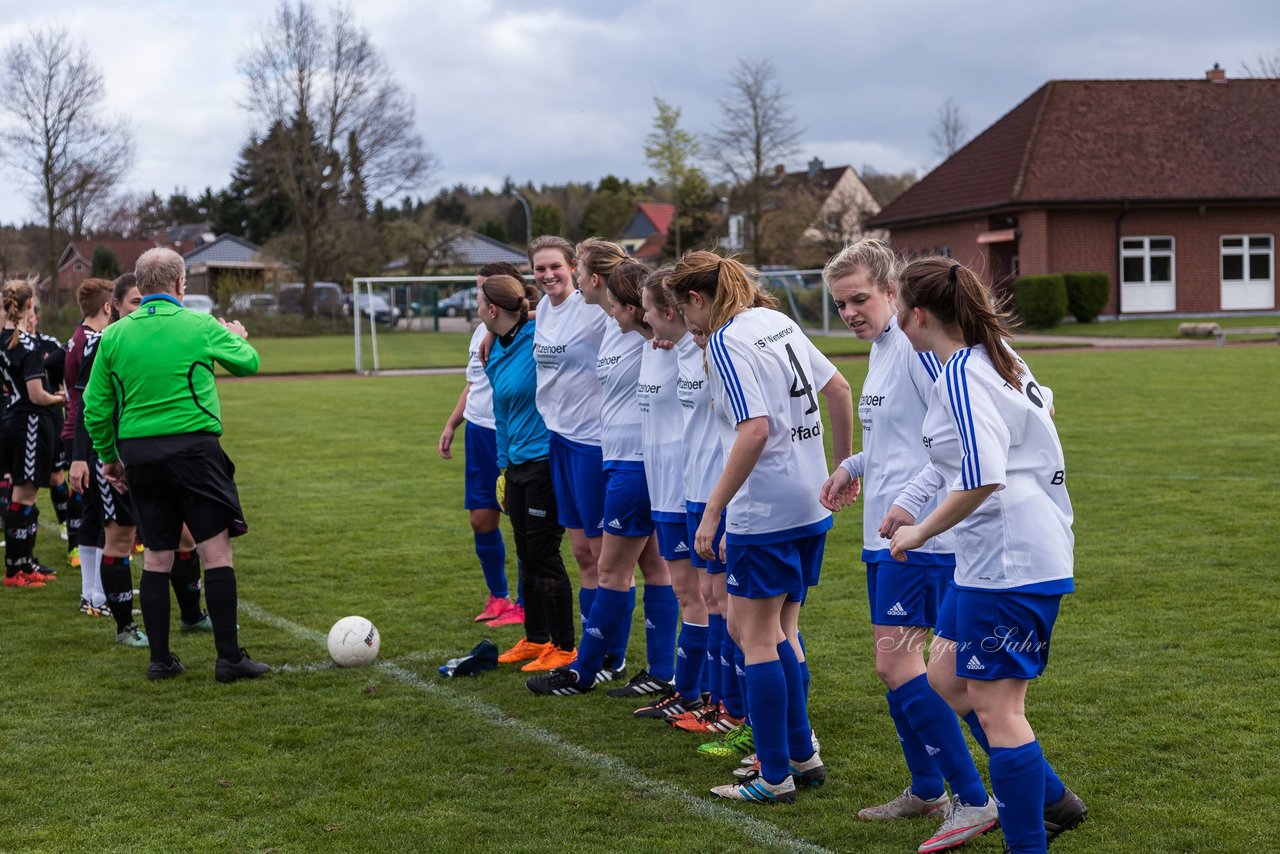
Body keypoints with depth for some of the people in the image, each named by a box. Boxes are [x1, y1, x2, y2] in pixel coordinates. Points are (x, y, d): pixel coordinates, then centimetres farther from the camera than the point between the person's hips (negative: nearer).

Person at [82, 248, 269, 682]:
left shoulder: (113, 335, 5)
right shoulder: (201, 326, -3)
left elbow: (95, 407, 7)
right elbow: (249, 362, 13)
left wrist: (108, 456, 19)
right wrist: (237, 337, 34)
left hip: (137, 452, 4)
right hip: (192, 446, -4)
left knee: (156, 555, 11)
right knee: (216, 549, 0)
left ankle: (160, 659, 14)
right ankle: (229, 658, -1)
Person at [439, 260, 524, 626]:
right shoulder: (481, 331, 13)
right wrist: (452, 424, 19)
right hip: (479, 431, 8)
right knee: (481, 517, 9)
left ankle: (525, 604, 11)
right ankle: (497, 596, 25)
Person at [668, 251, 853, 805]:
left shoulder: (726, 342, -14)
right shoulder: (778, 322, 11)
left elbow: (755, 430, -24)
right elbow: (838, 390, 16)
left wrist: (712, 512, -21)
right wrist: (843, 465, 27)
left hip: (765, 508, -9)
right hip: (811, 503, 9)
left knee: (757, 636, 0)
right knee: (780, 629, 17)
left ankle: (776, 777, 4)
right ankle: (803, 755, 22)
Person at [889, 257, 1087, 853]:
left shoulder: (960, 375, -19)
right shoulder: (996, 356, 10)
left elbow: (984, 478, -29)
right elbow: (1041, 407, 28)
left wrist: (922, 531, -16)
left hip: (1010, 562, -10)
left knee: (996, 706, -3)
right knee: (946, 679, 18)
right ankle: (1050, 799, 26)